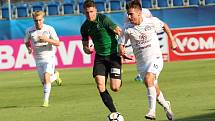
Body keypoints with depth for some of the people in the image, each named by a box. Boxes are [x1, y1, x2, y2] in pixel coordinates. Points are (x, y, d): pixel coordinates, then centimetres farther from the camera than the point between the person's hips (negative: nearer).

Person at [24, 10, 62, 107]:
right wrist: (29, 48, -5)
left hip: (49, 57, -4)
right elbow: (26, 42, 16)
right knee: (44, 82, 7)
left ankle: (46, 100, -19)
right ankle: (55, 76, 41)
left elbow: (57, 43, -9)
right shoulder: (29, 31, -2)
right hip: (38, 59, 4)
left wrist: (47, 39, -25)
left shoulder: (49, 29, -9)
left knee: (46, 77, -23)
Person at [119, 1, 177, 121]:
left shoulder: (152, 21, -7)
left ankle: (152, 111, -30)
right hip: (141, 62, 3)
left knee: (148, 80, -27)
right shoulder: (128, 30, -5)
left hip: (155, 58, -3)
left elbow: (165, 26, 12)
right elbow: (121, 44, 4)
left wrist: (172, 40, 14)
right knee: (154, 88, 9)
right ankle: (166, 106, 37)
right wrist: (121, 50, -19)